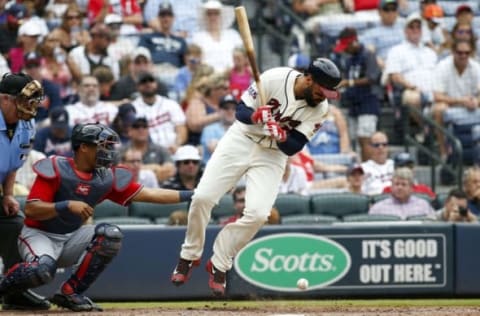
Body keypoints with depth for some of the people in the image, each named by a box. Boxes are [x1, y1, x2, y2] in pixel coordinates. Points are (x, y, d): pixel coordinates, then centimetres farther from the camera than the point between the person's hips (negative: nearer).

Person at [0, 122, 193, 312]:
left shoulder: (107, 178, -2)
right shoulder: (55, 169, -16)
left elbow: (150, 194, -5)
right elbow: (30, 210, -22)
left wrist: (189, 195, -12)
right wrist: (68, 205, -33)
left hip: (73, 238, 6)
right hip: (39, 235, -6)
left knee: (111, 234, -19)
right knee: (43, 270, -37)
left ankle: (71, 292, -10)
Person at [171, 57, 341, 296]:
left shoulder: (319, 108, -14)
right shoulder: (275, 79, -21)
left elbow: (293, 148, -14)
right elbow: (241, 111, -16)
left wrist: (281, 136, -36)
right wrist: (256, 116, -38)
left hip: (273, 155, 2)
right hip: (241, 140, -1)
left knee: (258, 213, -18)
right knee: (203, 197, -13)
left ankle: (219, 265, 4)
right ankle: (190, 256, 12)